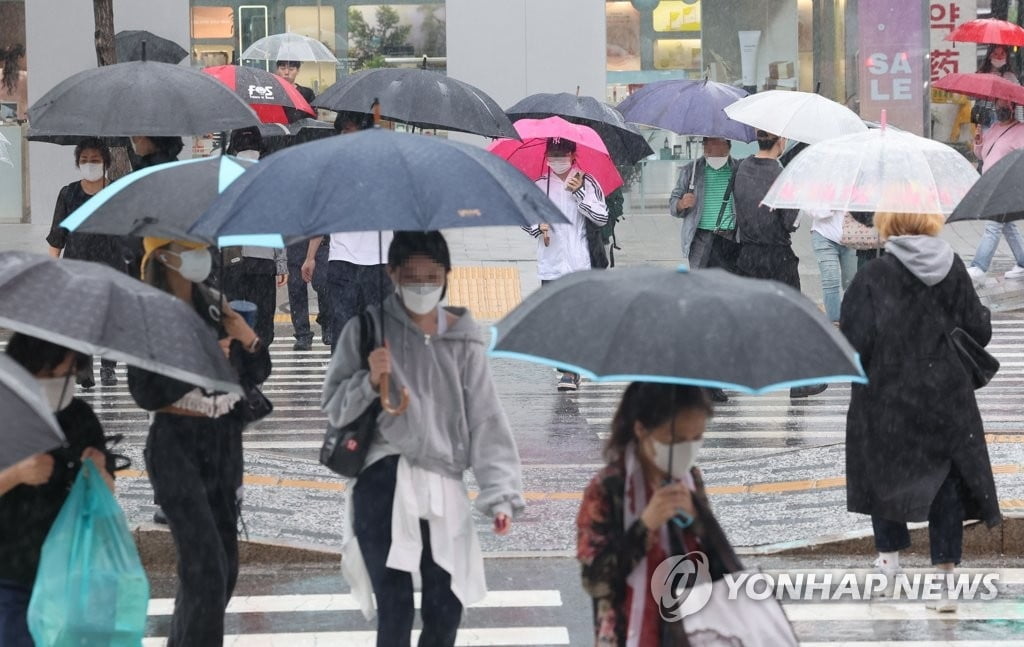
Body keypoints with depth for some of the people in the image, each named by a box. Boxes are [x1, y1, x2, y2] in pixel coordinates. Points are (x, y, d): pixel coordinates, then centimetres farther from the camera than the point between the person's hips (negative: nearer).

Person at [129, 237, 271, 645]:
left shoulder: (214, 306, 7)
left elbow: (257, 373, 10)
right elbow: (146, 392, -16)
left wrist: (247, 339, -9)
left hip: (224, 443, 6)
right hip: (177, 446, -6)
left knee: (225, 566, 10)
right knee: (207, 567, -14)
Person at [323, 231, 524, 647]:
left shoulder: (463, 340, 6)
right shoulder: (368, 329, 2)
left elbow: (486, 420, 3)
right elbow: (335, 409, 5)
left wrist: (500, 493, -6)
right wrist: (370, 382, -15)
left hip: (443, 486, 2)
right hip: (383, 484, -2)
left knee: (446, 610, 6)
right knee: (395, 609, -7)